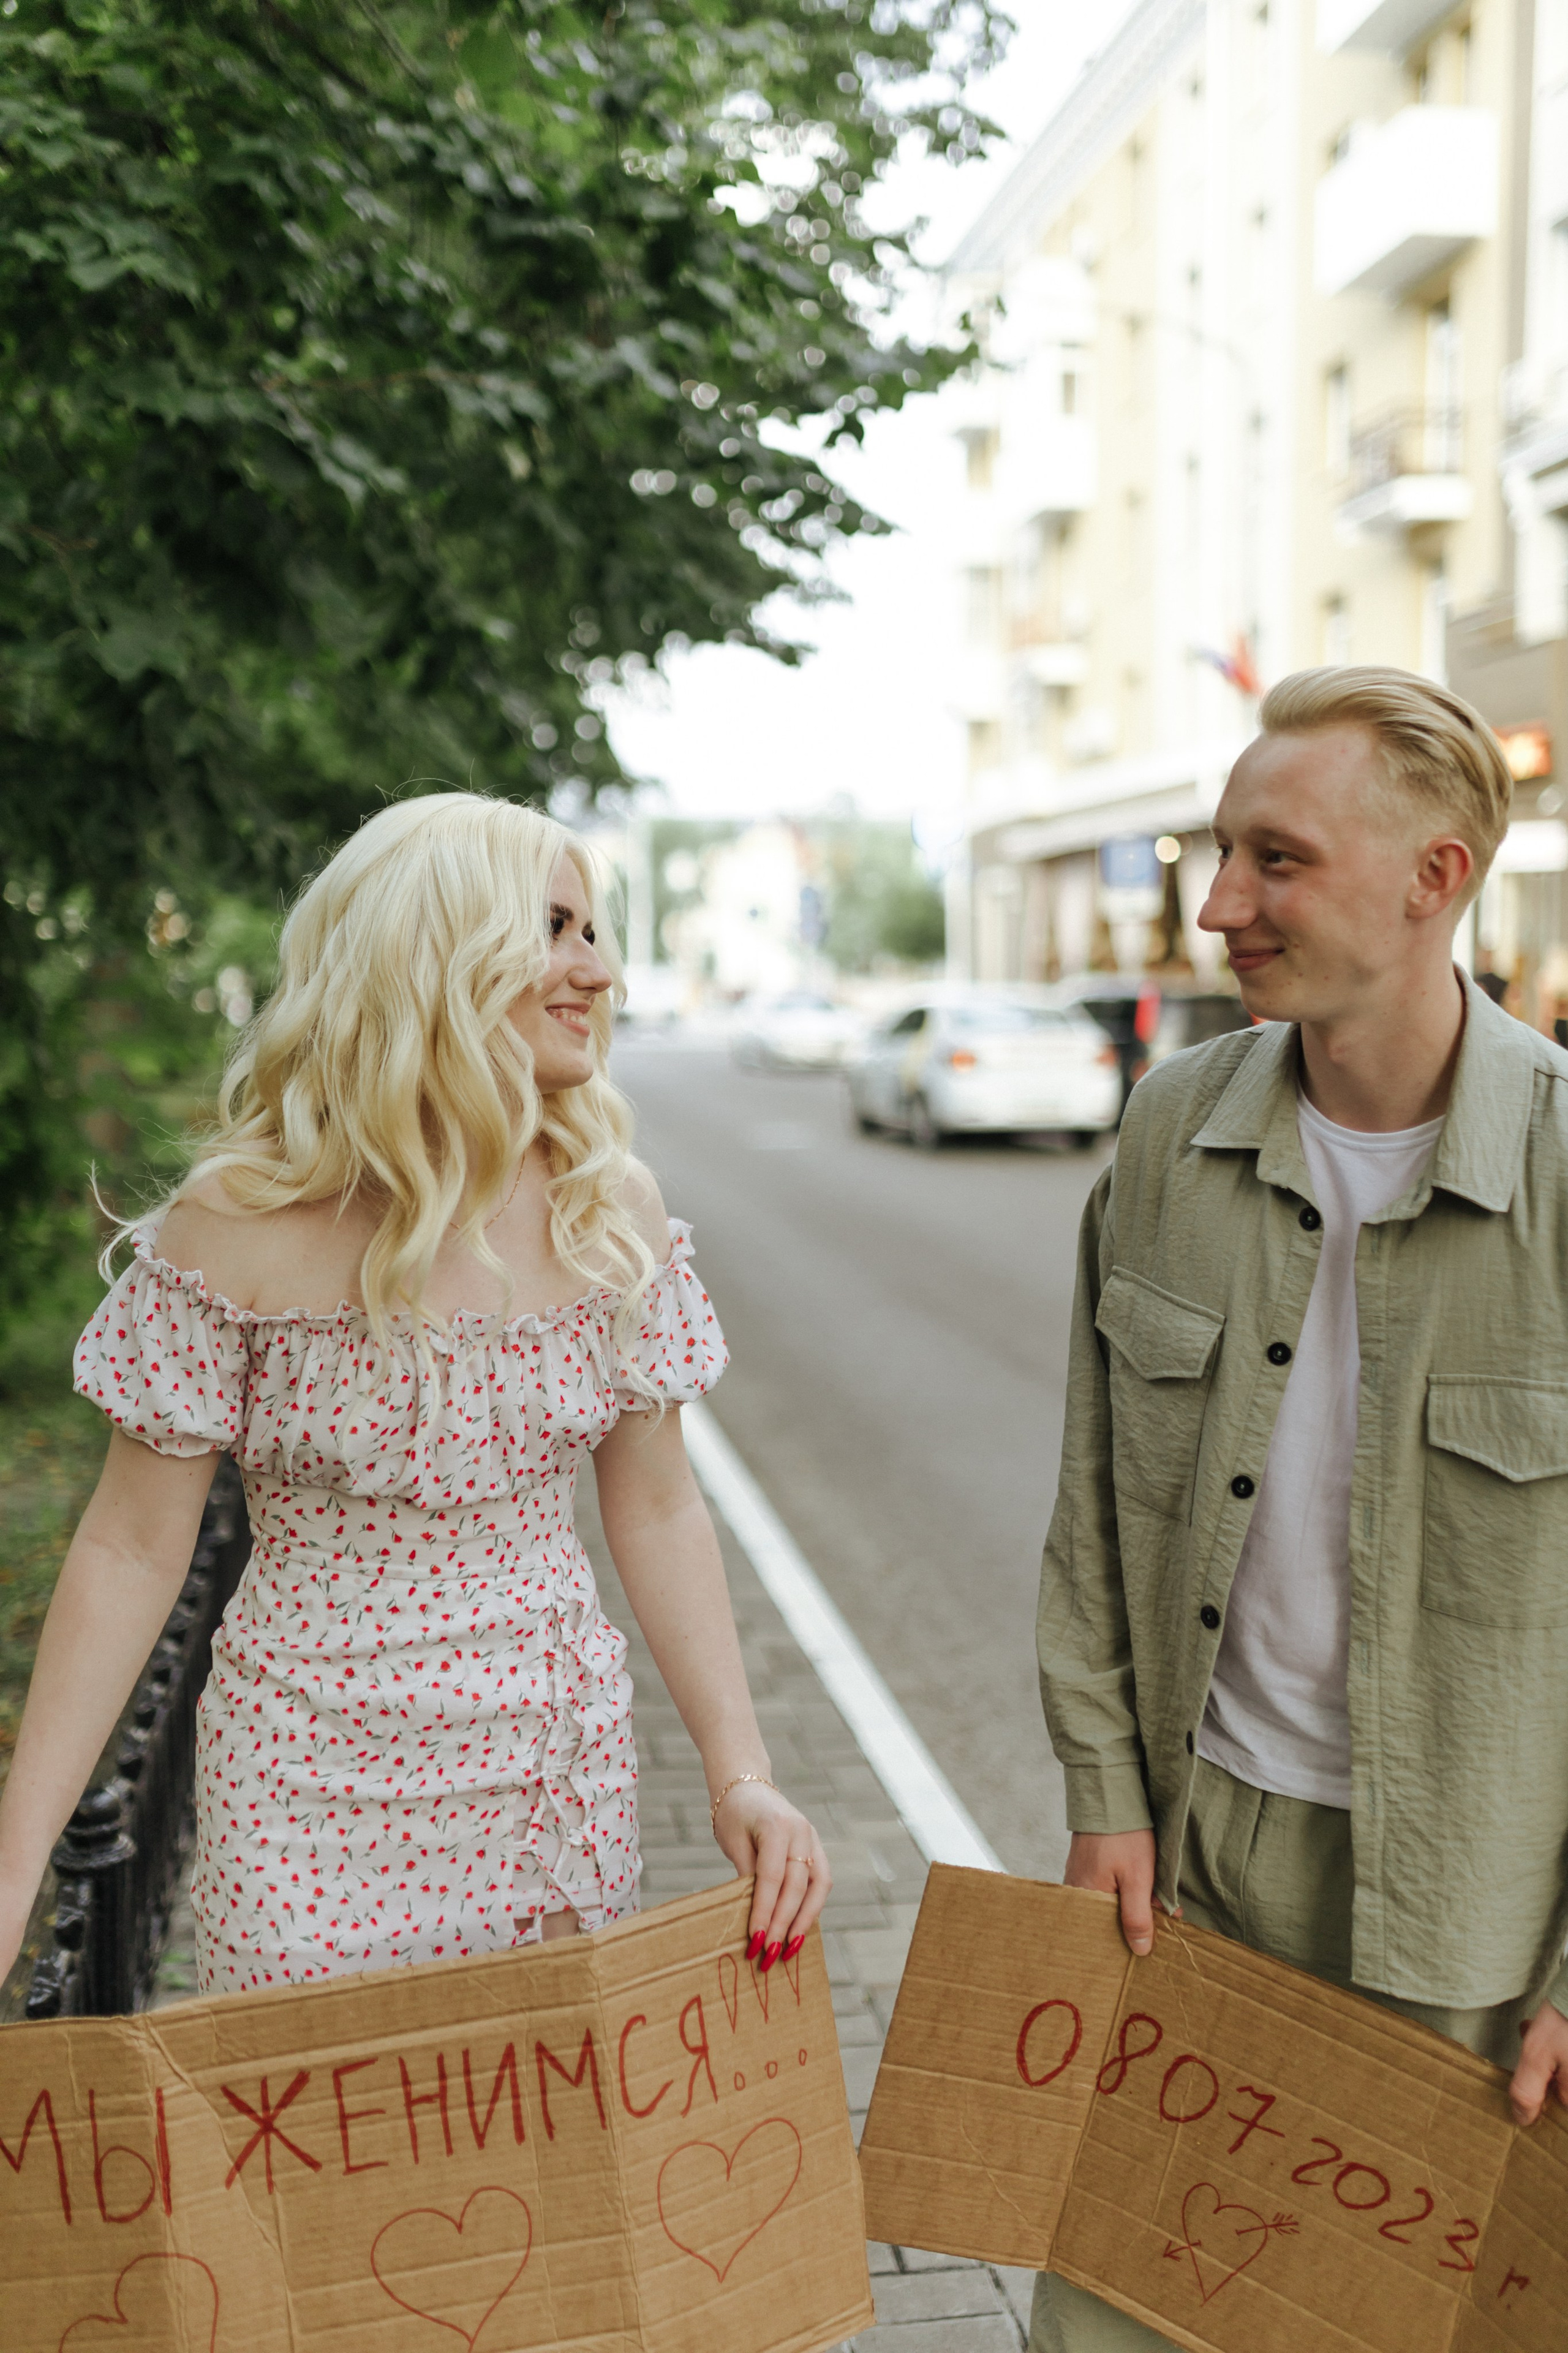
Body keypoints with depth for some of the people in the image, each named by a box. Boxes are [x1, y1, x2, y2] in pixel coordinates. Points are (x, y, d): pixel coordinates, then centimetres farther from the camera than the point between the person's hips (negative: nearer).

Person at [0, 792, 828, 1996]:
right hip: (318, 1795, -3)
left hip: (561, 1768, 3)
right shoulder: (246, 1223, -14)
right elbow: (135, 1547, -9)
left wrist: (743, 1773, -4)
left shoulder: (611, 1212, -3)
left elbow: (657, 1509, 4)